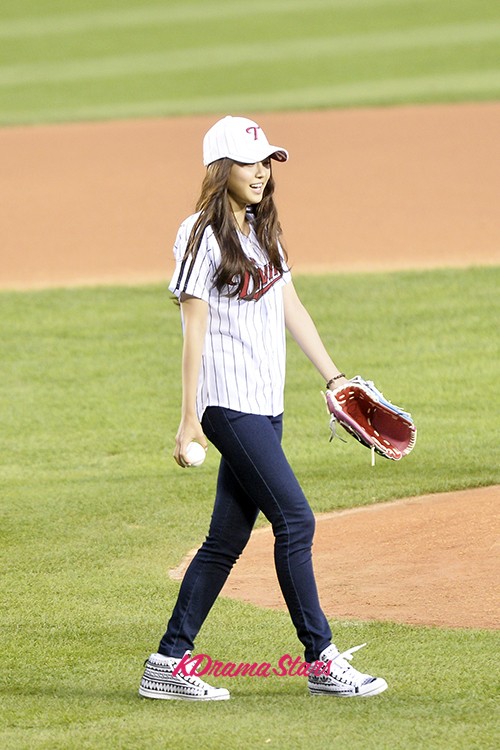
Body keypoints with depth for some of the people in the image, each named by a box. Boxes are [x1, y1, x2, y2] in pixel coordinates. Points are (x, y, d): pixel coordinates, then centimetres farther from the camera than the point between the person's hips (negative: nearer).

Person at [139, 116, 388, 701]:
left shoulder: (262, 232, 16)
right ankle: (321, 661, -4)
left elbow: (291, 309, 20)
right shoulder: (203, 236, -9)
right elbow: (194, 329, -11)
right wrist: (189, 419, -13)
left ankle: (168, 663, 10)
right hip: (229, 404, -8)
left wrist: (333, 377, 15)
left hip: (265, 405, 8)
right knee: (295, 519, -10)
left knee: (227, 538, 7)